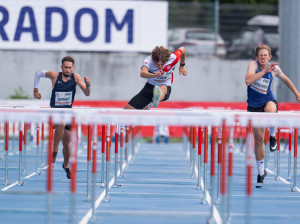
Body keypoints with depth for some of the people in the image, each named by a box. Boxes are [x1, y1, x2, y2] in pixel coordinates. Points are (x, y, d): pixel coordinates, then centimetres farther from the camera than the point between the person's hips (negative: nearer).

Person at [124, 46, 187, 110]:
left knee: (163, 88, -40)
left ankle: (157, 99, -78)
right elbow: (142, 73, -50)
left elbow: (182, 49, 3)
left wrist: (182, 66, 14)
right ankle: (147, 106, 35)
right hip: (149, 87, 1)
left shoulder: (173, 58, -21)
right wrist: (154, 75, -69)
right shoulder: (149, 60, -27)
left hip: (166, 87, -1)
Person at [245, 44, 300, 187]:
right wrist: (265, 71, -34)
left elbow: (285, 79, 16)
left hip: (268, 101, 0)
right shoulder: (253, 65, -13)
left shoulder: (274, 68, -5)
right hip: (254, 105, 0)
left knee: (269, 110, -40)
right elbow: (248, 80, -32)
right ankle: (261, 172, 16)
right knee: (258, 138, 2)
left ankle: (272, 136, -11)